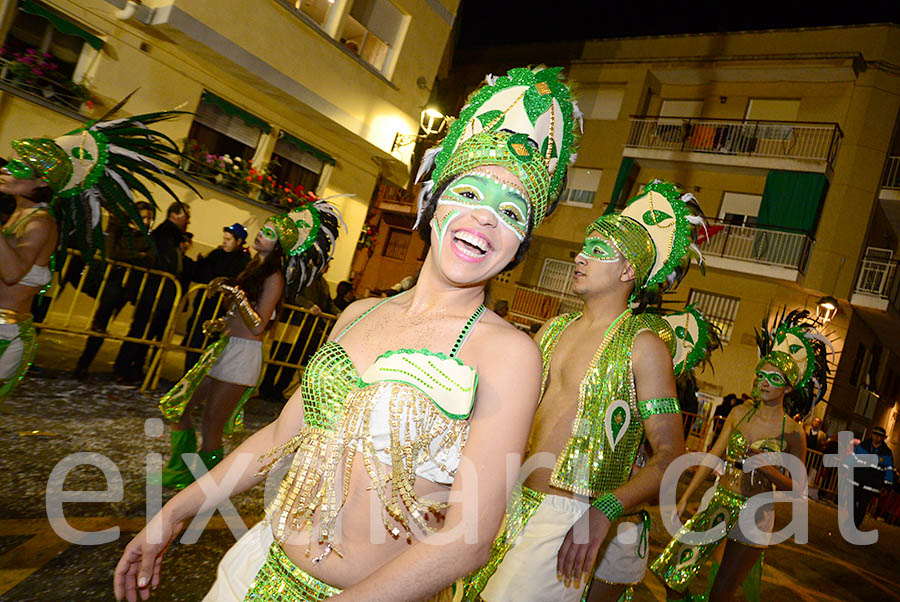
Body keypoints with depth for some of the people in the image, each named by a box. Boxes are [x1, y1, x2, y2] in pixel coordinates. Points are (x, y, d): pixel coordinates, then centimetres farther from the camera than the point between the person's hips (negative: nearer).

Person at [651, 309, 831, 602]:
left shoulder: (792, 432, -9)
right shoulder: (739, 413, 1)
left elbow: (798, 487, -4)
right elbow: (712, 457, 5)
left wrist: (769, 469, -24)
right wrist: (684, 499, 5)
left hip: (754, 514, -4)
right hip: (718, 503, 4)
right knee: (672, 578, 2)